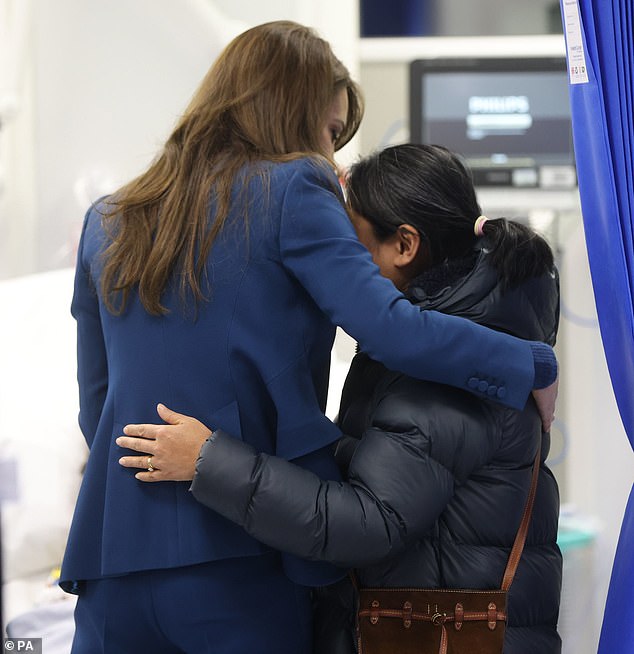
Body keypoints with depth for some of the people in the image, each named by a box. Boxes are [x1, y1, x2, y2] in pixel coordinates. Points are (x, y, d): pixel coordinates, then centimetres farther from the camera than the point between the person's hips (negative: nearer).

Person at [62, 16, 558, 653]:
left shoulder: (106, 222, 13)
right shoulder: (291, 193, -5)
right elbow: (389, 326, -16)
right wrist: (534, 366, -6)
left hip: (115, 552, 5)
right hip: (244, 563, -5)